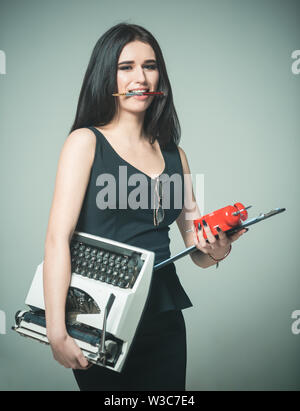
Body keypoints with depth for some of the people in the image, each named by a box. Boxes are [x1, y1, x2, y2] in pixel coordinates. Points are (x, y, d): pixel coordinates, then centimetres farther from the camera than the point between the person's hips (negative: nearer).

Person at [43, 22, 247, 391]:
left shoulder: (173, 153, 9)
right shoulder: (86, 141, -4)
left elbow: (198, 252, 11)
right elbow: (58, 238, -14)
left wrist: (217, 250, -12)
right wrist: (57, 333, -21)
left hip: (164, 322, 5)